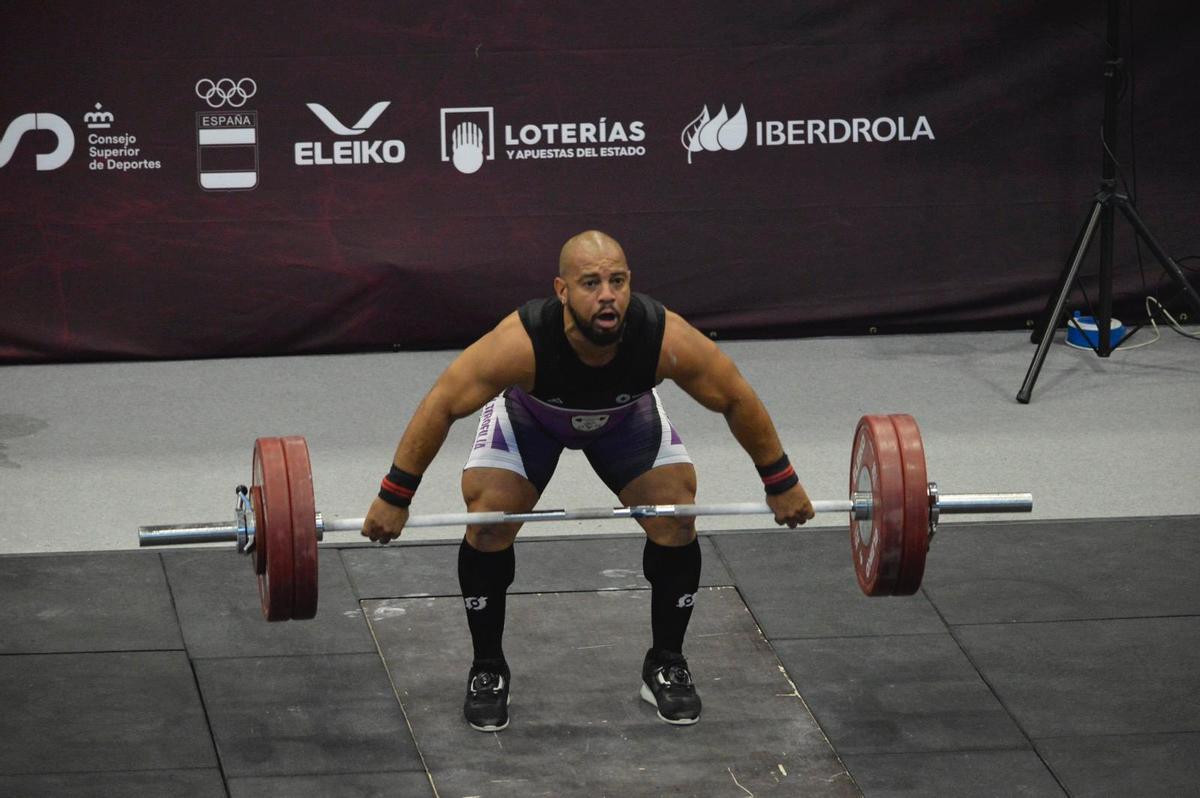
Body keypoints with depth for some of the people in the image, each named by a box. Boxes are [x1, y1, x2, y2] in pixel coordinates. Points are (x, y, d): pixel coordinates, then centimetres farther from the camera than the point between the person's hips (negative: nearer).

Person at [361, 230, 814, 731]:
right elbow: (441, 406, -31)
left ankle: (666, 666, 11)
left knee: (677, 523, -9)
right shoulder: (521, 343, -45)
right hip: (529, 414, -2)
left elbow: (736, 399, -21)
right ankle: (487, 671, 4)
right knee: (489, 523, -16)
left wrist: (781, 484, -12)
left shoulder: (666, 339, -40)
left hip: (624, 415, 2)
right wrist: (393, 497, -27)